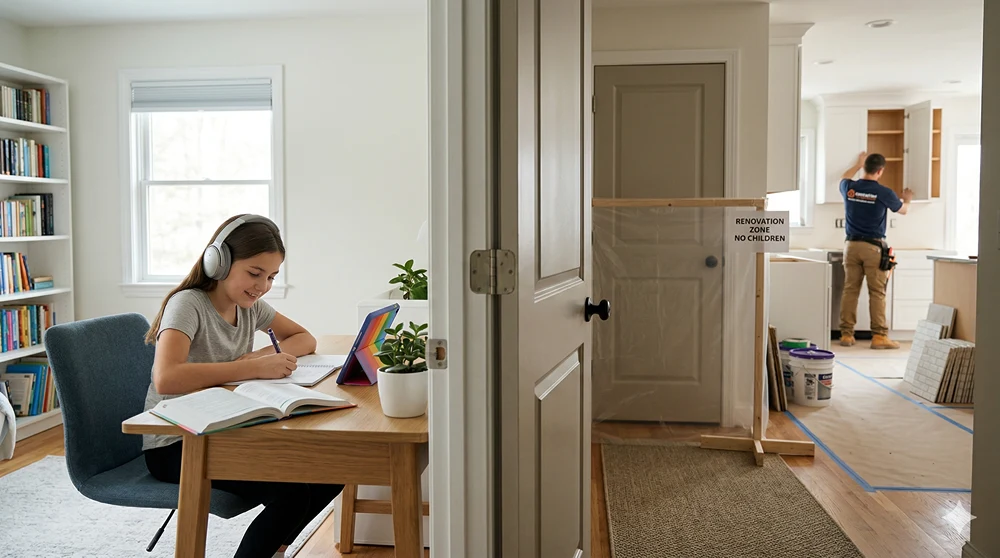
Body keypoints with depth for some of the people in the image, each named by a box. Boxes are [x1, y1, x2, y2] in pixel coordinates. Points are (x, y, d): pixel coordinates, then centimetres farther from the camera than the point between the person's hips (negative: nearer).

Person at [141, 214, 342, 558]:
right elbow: (166, 379, -34)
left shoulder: (251, 305, 3)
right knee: (292, 490, -26)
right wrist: (254, 367, -34)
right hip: (173, 447, -7)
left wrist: (266, 354, -9)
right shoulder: (188, 304, -18)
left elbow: (305, 339, 12)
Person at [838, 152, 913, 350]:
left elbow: (845, 179, 30)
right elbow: (903, 210, 14)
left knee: (850, 290, 5)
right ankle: (879, 336, 1)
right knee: (877, 293, 0)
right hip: (873, 247, -4)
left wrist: (859, 164, 45)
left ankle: (846, 334, 7)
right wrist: (907, 199, 36)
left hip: (852, 245, 4)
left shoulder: (849, 188, 1)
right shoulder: (884, 193, -8)